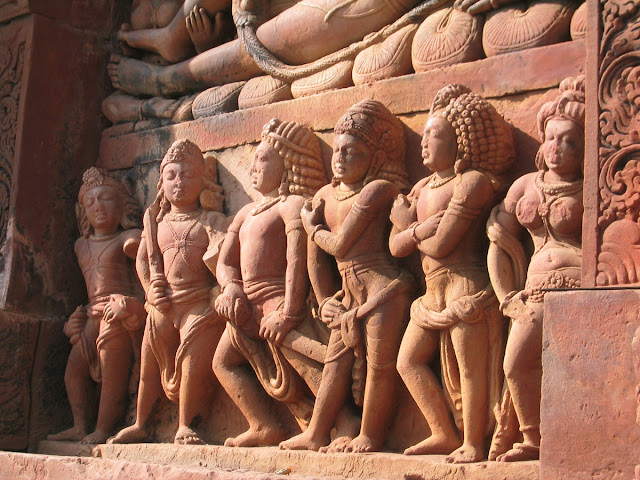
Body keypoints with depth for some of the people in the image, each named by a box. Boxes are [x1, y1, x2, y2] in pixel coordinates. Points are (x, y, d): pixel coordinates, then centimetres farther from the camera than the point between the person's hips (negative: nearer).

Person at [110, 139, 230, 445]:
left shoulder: (210, 221, 3)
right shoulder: (157, 223, 17)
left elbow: (220, 255, -11)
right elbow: (143, 259, 17)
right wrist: (151, 289, 3)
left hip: (201, 303, -4)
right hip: (164, 305, 5)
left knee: (194, 361, -11)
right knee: (151, 362, 9)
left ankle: (186, 426, 0)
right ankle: (141, 424, 20)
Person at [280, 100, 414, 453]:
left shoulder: (376, 190, -11)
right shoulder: (325, 195, 13)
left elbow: (339, 245, -15)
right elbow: (315, 255, 18)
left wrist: (313, 227, 3)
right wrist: (325, 301, 14)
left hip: (382, 286, -8)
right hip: (349, 291, 8)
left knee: (379, 363, -2)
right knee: (336, 360, 11)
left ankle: (369, 437, 7)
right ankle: (315, 434, 17)